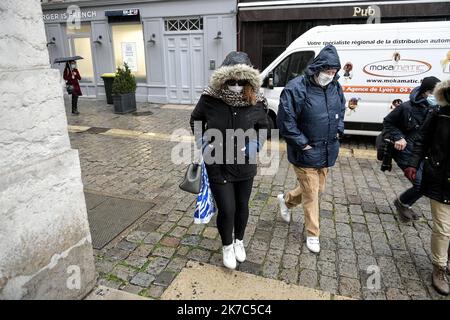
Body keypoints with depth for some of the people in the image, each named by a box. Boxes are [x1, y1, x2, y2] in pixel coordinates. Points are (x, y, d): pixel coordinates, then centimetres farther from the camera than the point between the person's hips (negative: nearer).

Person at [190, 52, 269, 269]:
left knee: (242, 206, 18)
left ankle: (239, 241, 47)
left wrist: (254, 146, -10)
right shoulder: (210, 99, -16)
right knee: (226, 210, 2)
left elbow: (263, 128, 6)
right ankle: (227, 246, 34)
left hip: (245, 166, 2)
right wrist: (202, 144, -6)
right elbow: (195, 121, 5)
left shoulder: (256, 103, -12)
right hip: (218, 167, -2)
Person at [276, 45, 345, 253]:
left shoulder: (335, 87, 3)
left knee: (318, 188, 20)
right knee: (311, 194, 4)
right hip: (305, 154, -7)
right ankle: (312, 234, 24)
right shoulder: (297, 88, -19)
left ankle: (286, 200, 47)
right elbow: (285, 120, -20)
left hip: (327, 152, 7)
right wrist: (302, 144, -17)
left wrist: (338, 132, 8)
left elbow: (341, 111, 21)